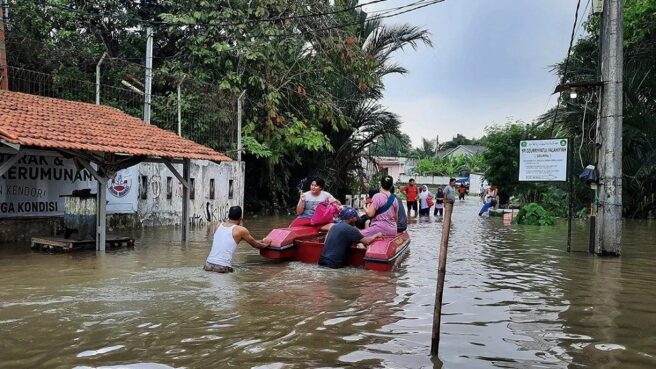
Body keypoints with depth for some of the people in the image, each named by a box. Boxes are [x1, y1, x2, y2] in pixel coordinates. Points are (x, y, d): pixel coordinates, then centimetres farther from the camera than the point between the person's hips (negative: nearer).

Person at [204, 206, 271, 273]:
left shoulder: (219, 226, 14)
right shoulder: (241, 230, -2)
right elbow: (255, 244, 14)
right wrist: (265, 244, 35)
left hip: (208, 264, 4)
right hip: (222, 267, -4)